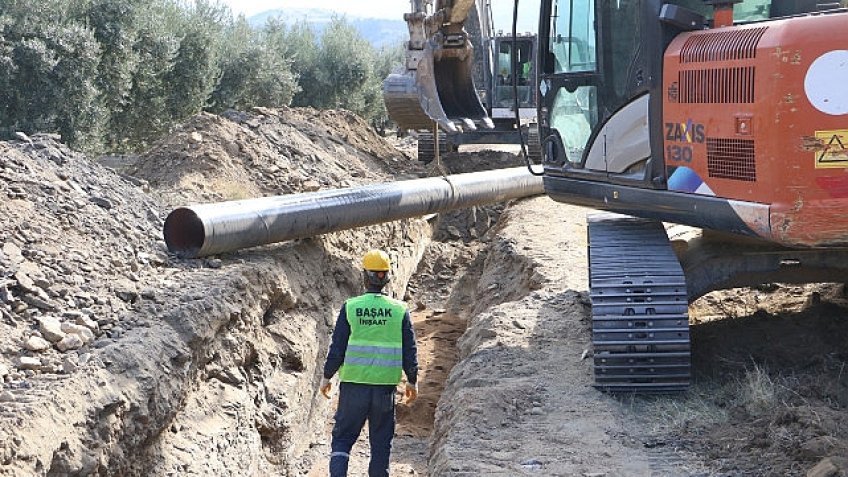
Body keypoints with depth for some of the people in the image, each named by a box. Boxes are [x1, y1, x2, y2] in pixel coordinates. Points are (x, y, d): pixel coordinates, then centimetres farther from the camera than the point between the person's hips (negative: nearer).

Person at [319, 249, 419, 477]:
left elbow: (337, 348, -4)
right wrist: (412, 381, 14)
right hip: (386, 387, 1)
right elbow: (410, 350, 1)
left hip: (353, 384, -1)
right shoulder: (399, 310, -2)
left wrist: (327, 376, 9)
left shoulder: (351, 307, -5)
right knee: (381, 443, 11)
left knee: (343, 436, 9)